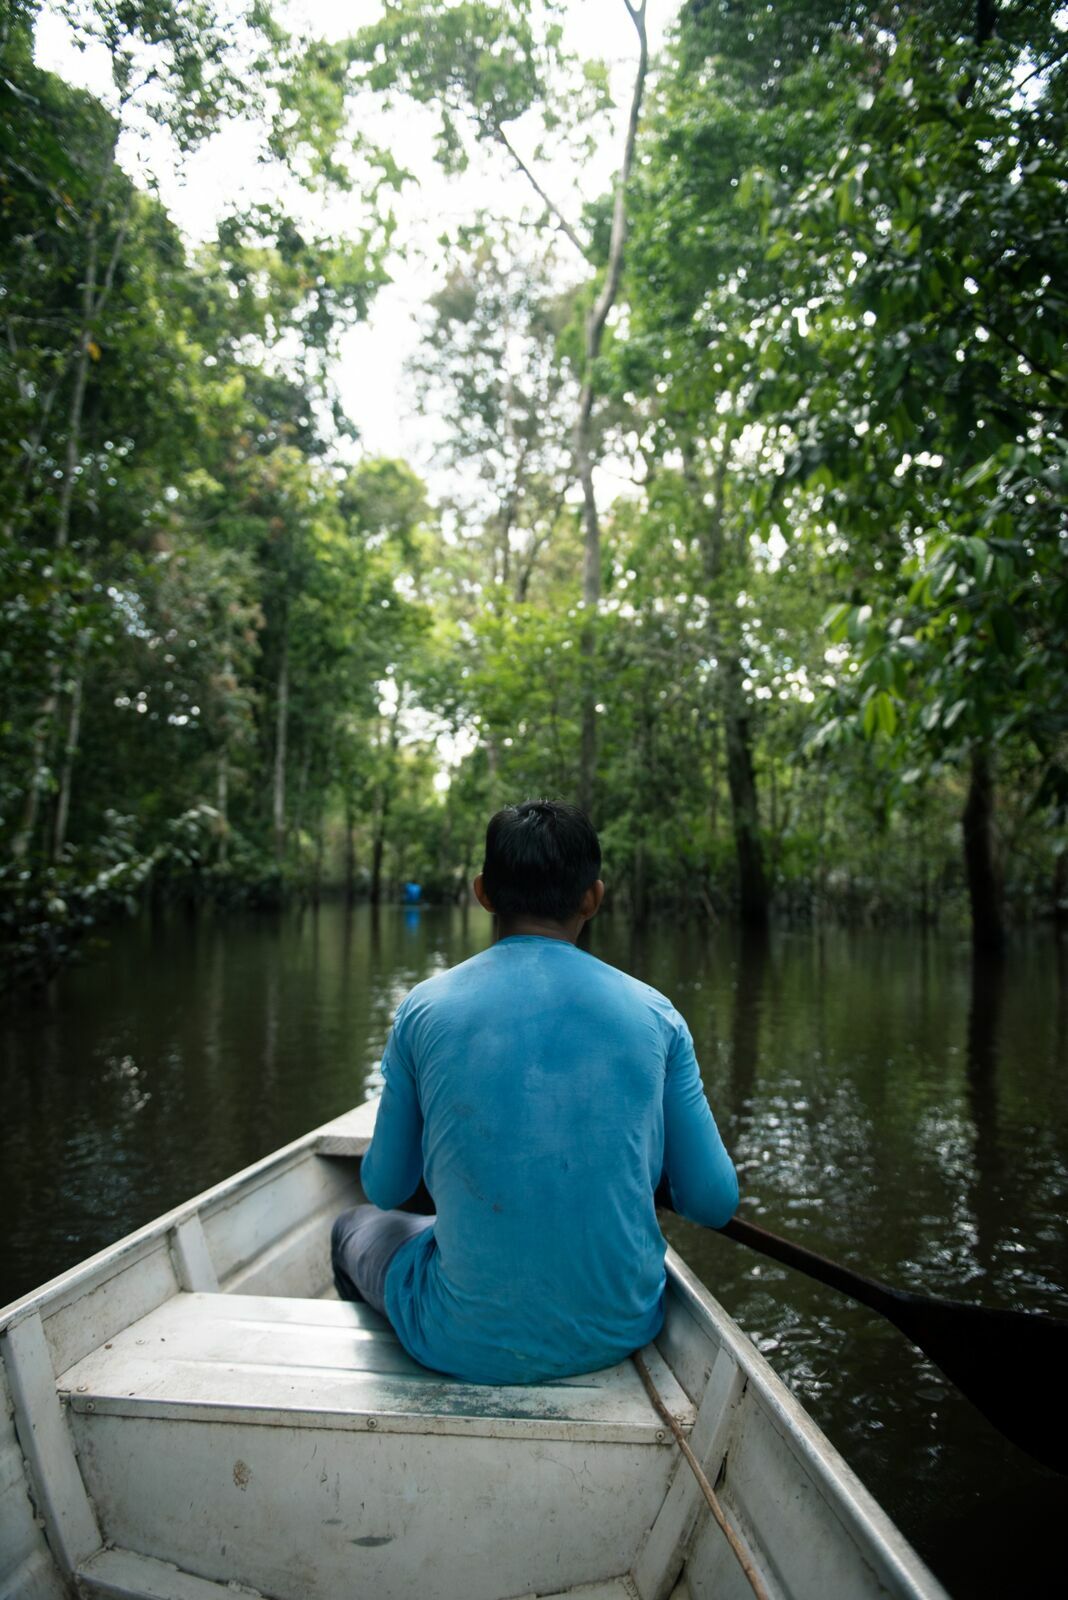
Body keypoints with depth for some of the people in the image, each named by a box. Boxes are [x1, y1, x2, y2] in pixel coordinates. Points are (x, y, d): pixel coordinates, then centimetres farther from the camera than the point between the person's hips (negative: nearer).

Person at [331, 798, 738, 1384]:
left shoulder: (425, 1008, -10)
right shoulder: (653, 1013, -6)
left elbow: (385, 1189, 2)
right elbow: (714, 1203, -2)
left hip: (471, 1346, -2)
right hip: (621, 1333, 3)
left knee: (356, 1226, 29)